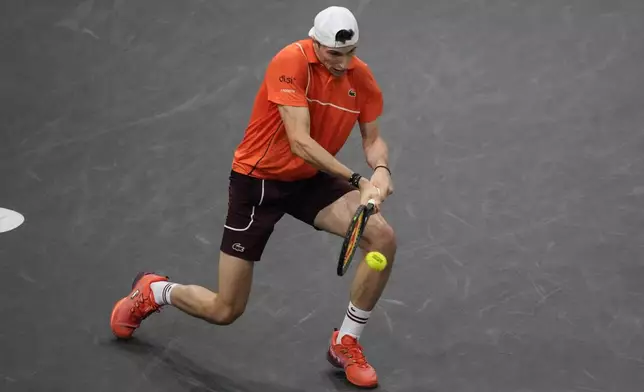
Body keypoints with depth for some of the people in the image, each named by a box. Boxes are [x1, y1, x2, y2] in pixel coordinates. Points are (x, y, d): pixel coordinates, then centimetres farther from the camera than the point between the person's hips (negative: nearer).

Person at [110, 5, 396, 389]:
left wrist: (381, 170, -23)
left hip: (311, 180, 6)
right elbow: (300, 142, -32)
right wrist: (358, 180, -36)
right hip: (259, 179, -5)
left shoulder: (361, 77, -8)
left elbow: (374, 139, 0)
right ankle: (153, 291, 34)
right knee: (225, 311, -1)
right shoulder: (291, 62, -27)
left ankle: (346, 344, 4)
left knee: (383, 238, -17)